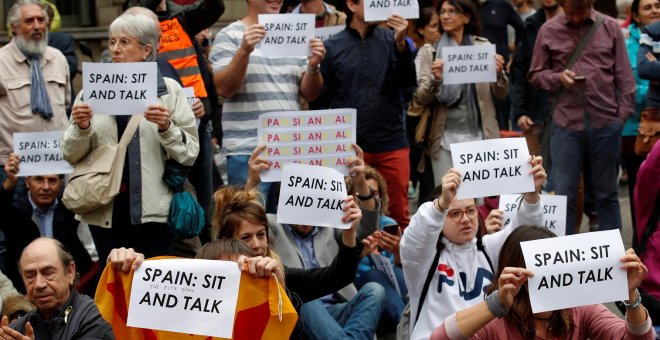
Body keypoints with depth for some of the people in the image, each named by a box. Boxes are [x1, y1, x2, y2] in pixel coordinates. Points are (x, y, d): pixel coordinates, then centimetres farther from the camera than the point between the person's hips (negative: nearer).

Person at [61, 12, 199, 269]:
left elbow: (189, 154, 1)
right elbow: (71, 156, 10)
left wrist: (166, 128, -15)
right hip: (107, 211, 2)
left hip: (154, 210, -2)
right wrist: (81, 128, -8)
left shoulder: (168, 90, 3)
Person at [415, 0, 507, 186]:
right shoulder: (430, 51, 3)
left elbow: (501, 94, 5)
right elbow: (421, 97, -3)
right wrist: (435, 79, -23)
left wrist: (499, 73, -16)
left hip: (480, 135, 1)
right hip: (446, 137, -1)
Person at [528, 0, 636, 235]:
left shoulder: (610, 27, 3)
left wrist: (623, 115, -1)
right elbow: (535, 75, 8)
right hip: (566, 125, 0)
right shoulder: (549, 31, 3)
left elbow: (624, 76, 5)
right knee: (564, 194, -1)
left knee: (607, 194, 9)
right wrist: (558, 77, -11)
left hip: (606, 124, 0)